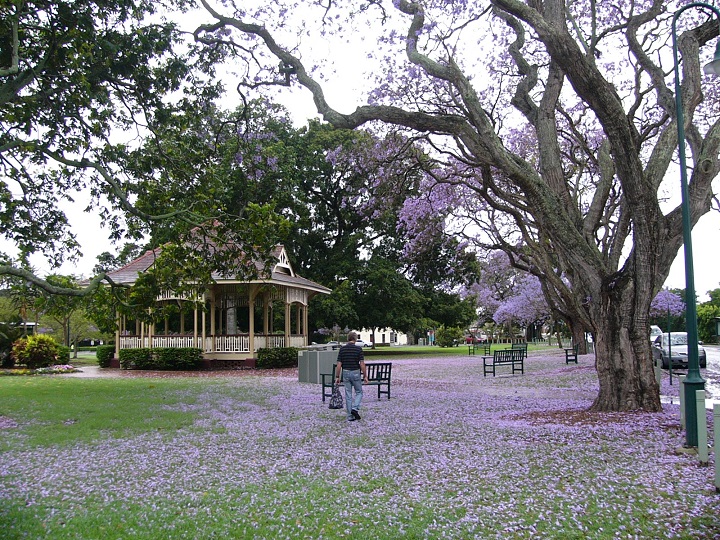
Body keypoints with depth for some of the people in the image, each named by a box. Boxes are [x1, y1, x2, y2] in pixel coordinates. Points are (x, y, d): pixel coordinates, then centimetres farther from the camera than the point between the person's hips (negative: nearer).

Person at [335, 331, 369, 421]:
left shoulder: (342, 349, -1)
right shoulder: (358, 349, -9)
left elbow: (339, 365, -2)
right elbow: (362, 364, -11)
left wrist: (337, 377, 4)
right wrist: (365, 376, -3)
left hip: (345, 373, 3)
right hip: (356, 373, -3)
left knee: (348, 395, 7)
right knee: (359, 392, 15)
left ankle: (350, 416, 8)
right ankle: (355, 408, -7)